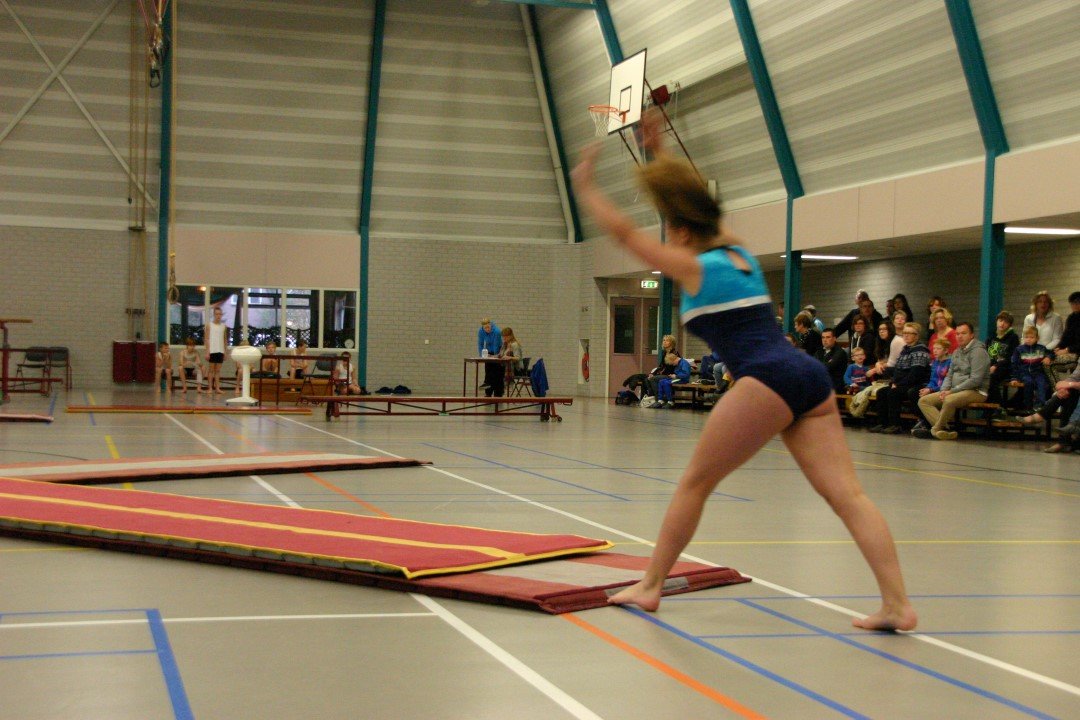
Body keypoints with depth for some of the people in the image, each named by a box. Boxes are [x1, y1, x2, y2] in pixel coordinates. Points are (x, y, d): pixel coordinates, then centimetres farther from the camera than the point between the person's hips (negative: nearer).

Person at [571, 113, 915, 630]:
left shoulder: (694, 269, 5)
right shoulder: (740, 256, 24)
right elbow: (691, 203, 39)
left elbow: (623, 231, 11)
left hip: (767, 380, -7)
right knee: (846, 493, -3)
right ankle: (897, 604, -12)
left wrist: (585, 186, 23)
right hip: (809, 375, 7)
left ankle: (650, 585, 14)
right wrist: (660, 153, 45)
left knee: (694, 482, 7)